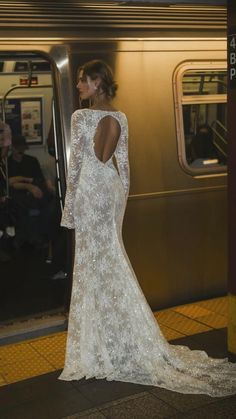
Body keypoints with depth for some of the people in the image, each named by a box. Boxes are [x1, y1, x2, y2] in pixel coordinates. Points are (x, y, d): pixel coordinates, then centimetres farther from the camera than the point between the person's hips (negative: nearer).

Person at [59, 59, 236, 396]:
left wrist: (70, 202, -5)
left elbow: (76, 163, -12)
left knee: (95, 258, 1)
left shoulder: (81, 116, -12)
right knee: (111, 256, 15)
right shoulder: (120, 117, 6)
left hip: (90, 189, -6)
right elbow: (123, 162, 9)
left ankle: (104, 339, 10)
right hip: (113, 187, 6)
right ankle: (119, 332, 26)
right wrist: (122, 195, 16)